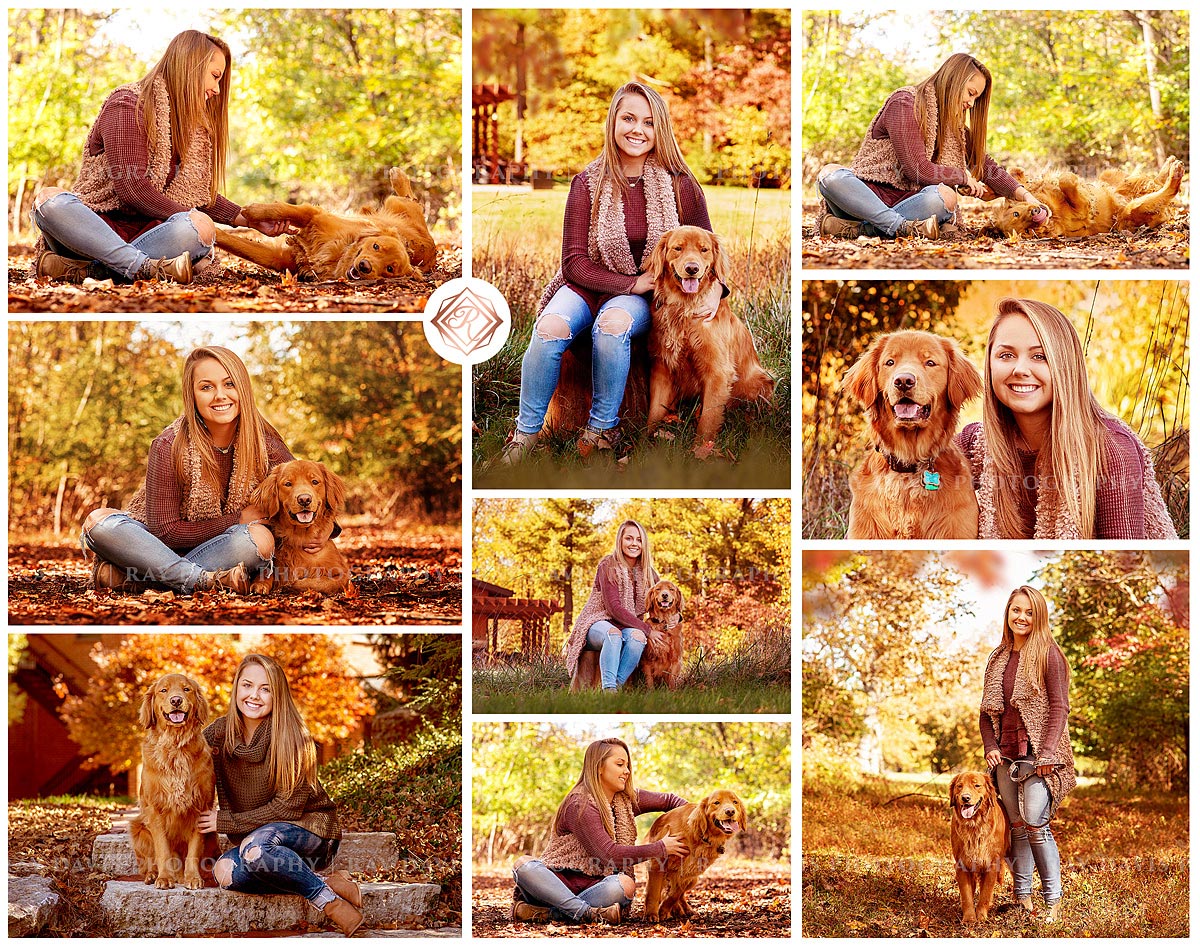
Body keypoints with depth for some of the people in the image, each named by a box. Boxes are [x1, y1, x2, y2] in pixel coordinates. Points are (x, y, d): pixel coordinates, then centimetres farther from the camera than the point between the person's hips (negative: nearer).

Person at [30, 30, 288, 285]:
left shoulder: (195, 126, 19)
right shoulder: (127, 106, -6)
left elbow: (199, 194, 21)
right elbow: (131, 188, -14)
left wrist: (248, 219, 12)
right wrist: (190, 218, -10)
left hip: (145, 235, 5)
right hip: (95, 224, -5)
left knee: (200, 229, -29)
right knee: (49, 199, -37)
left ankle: (88, 270, -33)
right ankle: (146, 266, -49)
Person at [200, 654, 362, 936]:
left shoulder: (293, 737, -15)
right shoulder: (218, 733, -2)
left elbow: (290, 806, -16)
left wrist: (228, 822, -17)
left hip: (310, 830, -5)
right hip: (252, 836, 5)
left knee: (255, 846, -36)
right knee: (225, 872, -28)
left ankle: (329, 900, -20)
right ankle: (330, 884, -19)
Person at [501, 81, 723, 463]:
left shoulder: (678, 184, -4)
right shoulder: (589, 183, -5)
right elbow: (575, 262, -5)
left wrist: (714, 287, -14)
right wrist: (632, 283, -16)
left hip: (646, 296, -1)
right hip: (588, 287, 1)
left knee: (612, 323, -36)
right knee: (551, 327, -31)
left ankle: (602, 429, -18)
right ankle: (526, 433, -16)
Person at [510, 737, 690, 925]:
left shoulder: (627, 799, 13)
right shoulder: (580, 805, -12)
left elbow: (668, 800, 25)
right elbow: (610, 855, -18)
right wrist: (661, 848, -12)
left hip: (595, 887, 5)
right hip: (559, 880, -5)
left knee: (626, 884, -31)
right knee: (523, 864, -35)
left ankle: (546, 913, -33)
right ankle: (588, 913, -48)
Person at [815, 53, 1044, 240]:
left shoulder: (954, 125, 19)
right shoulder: (904, 103, -6)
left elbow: (985, 165, 17)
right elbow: (917, 170, -13)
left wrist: (1026, 197, 5)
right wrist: (964, 176, 0)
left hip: (909, 203, 5)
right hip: (871, 194, -5)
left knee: (945, 197, -30)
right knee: (830, 174, -37)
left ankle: (858, 228, -36)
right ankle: (903, 227, -51)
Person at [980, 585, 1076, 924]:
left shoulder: (1048, 654, -4)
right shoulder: (999, 658, 14)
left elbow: (1059, 706, -9)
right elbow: (986, 709, 18)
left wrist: (1046, 753, -16)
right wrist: (990, 746, 2)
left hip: (1037, 753, -6)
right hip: (1005, 755, 6)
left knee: (1035, 824, -14)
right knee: (1016, 826, 7)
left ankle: (1053, 900, -6)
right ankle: (1022, 896, 13)